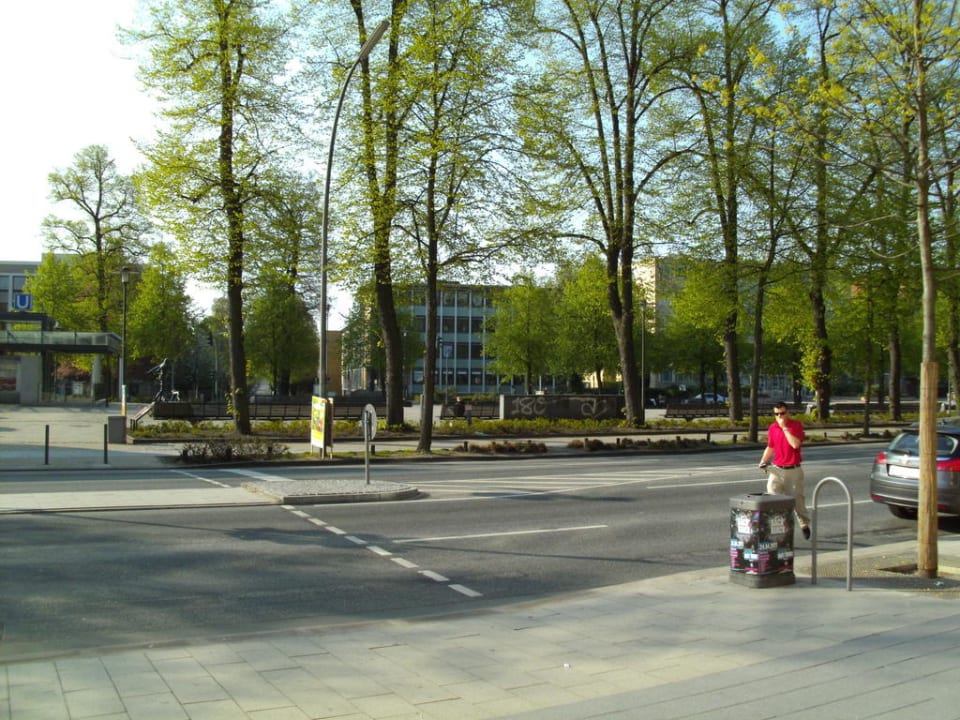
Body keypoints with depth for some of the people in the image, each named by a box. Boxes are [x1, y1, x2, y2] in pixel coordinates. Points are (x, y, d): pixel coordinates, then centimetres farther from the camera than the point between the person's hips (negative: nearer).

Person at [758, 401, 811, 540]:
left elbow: (795, 444, -21)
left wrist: (785, 427, -20)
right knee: (772, 496, -10)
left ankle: (804, 524, 31)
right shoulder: (772, 428, 5)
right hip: (776, 469, 3)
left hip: (794, 470, -3)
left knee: (797, 498, 8)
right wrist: (763, 461, 4)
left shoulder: (796, 425, -6)